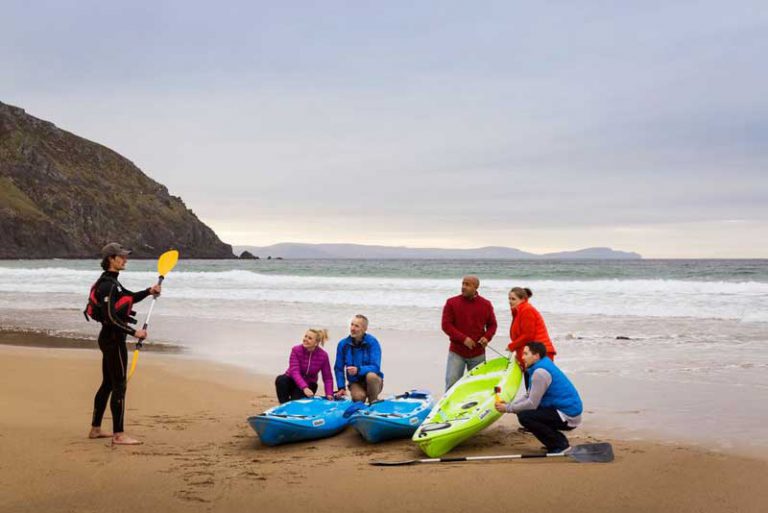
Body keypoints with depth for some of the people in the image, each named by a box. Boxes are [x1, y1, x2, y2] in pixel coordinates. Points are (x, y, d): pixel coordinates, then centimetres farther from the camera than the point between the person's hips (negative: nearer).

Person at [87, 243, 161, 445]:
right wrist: (134, 332, -22)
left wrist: (149, 291, 9)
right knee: (119, 385, -7)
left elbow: (130, 298, 26)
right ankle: (118, 435, -3)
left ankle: (95, 429, 25)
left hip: (109, 338, 10)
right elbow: (110, 317, -24)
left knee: (108, 383, 17)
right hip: (113, 339, -10)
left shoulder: (110, 282, 14)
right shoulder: (108, 284, -17)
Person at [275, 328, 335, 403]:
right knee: (281, 380, -33)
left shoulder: (323, 355, -14)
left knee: (296, 399, -28)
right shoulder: (296, 350, -17)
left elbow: (327, 378, -8)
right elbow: (294, 371, -28)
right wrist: (304, 387, -43)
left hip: (309, 385, 0)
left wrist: (329, 394, -24)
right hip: (292, 381, 0)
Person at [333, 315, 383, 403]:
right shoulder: (343, 344, -5)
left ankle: (373, 402, -10)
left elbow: (375, 367, -21)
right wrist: (341, 388, -7)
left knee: (371, 375, -36)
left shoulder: (372, 342, -14)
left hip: (373, 382, 0)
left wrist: (358, 370, -37)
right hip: (355, 382, 0)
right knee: (358, 397, -33)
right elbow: (339, 368, 3)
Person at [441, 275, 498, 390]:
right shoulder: (452, 303, -2)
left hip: (478, 354, 2)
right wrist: (463, 339, -18)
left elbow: (492, 324, 13)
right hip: (456, 352, -2)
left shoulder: (486, 305, 3)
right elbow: (446, 325, -7)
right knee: (451, 382, -9)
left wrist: (487, 337, -9)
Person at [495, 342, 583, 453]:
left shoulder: (540, 372, -19)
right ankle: (559, 441, 14)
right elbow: (528, 396, 16)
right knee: (525, 412, 14)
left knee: (524, 417, -19)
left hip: (568, 417, -10)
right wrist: (509, 405, 3)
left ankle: (560, 445, -8)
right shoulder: (539, 367, 13)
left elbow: (532, 404, -19)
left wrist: (508, 409, -8)